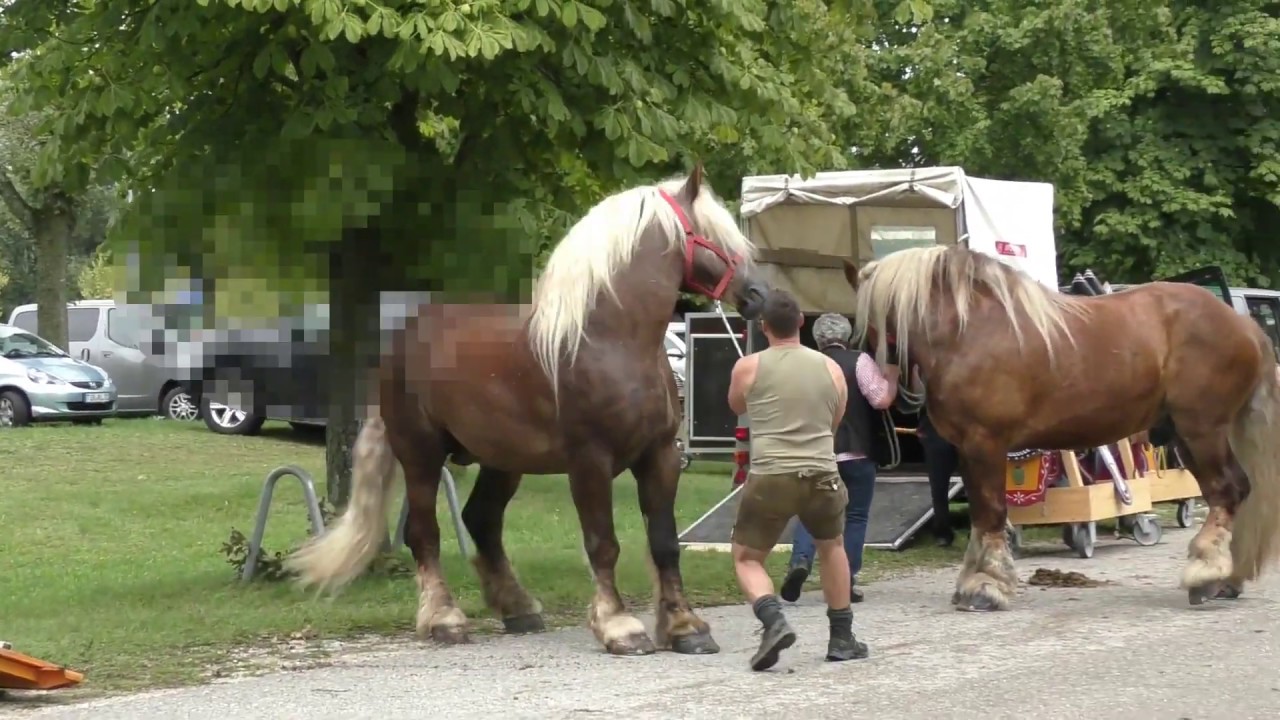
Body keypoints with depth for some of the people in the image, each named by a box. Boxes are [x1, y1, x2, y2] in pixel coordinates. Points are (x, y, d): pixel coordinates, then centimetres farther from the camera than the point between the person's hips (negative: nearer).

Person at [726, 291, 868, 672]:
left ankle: (773, 620, -13)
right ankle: (842, 638, 30)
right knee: (832, 547, 29)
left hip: (769, 478, -3)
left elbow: (736, 406, 21)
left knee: (746, 559, 14)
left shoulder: (749, 367, 1)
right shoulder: (830, 368, 7)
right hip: (821, 476, 3)